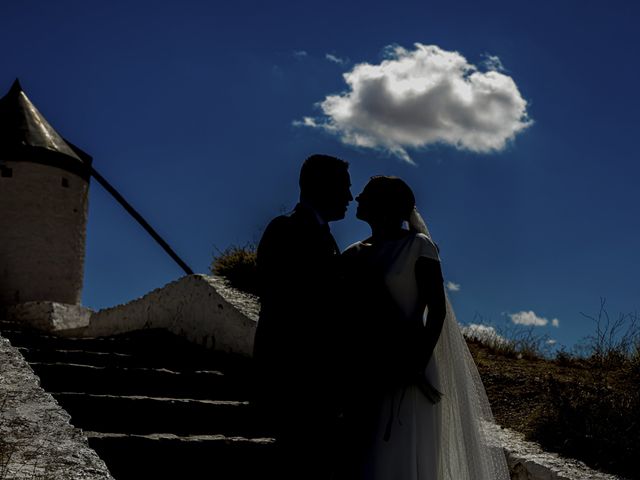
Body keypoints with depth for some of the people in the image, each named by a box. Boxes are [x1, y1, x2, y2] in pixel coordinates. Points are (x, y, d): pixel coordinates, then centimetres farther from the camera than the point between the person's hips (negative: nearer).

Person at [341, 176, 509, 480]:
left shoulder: (417, 245, -2)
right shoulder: (354, 254, 12)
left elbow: (437, 309, -8)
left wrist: (418, 364, -18)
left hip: (403, 370, -5)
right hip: (362, 371, 5)